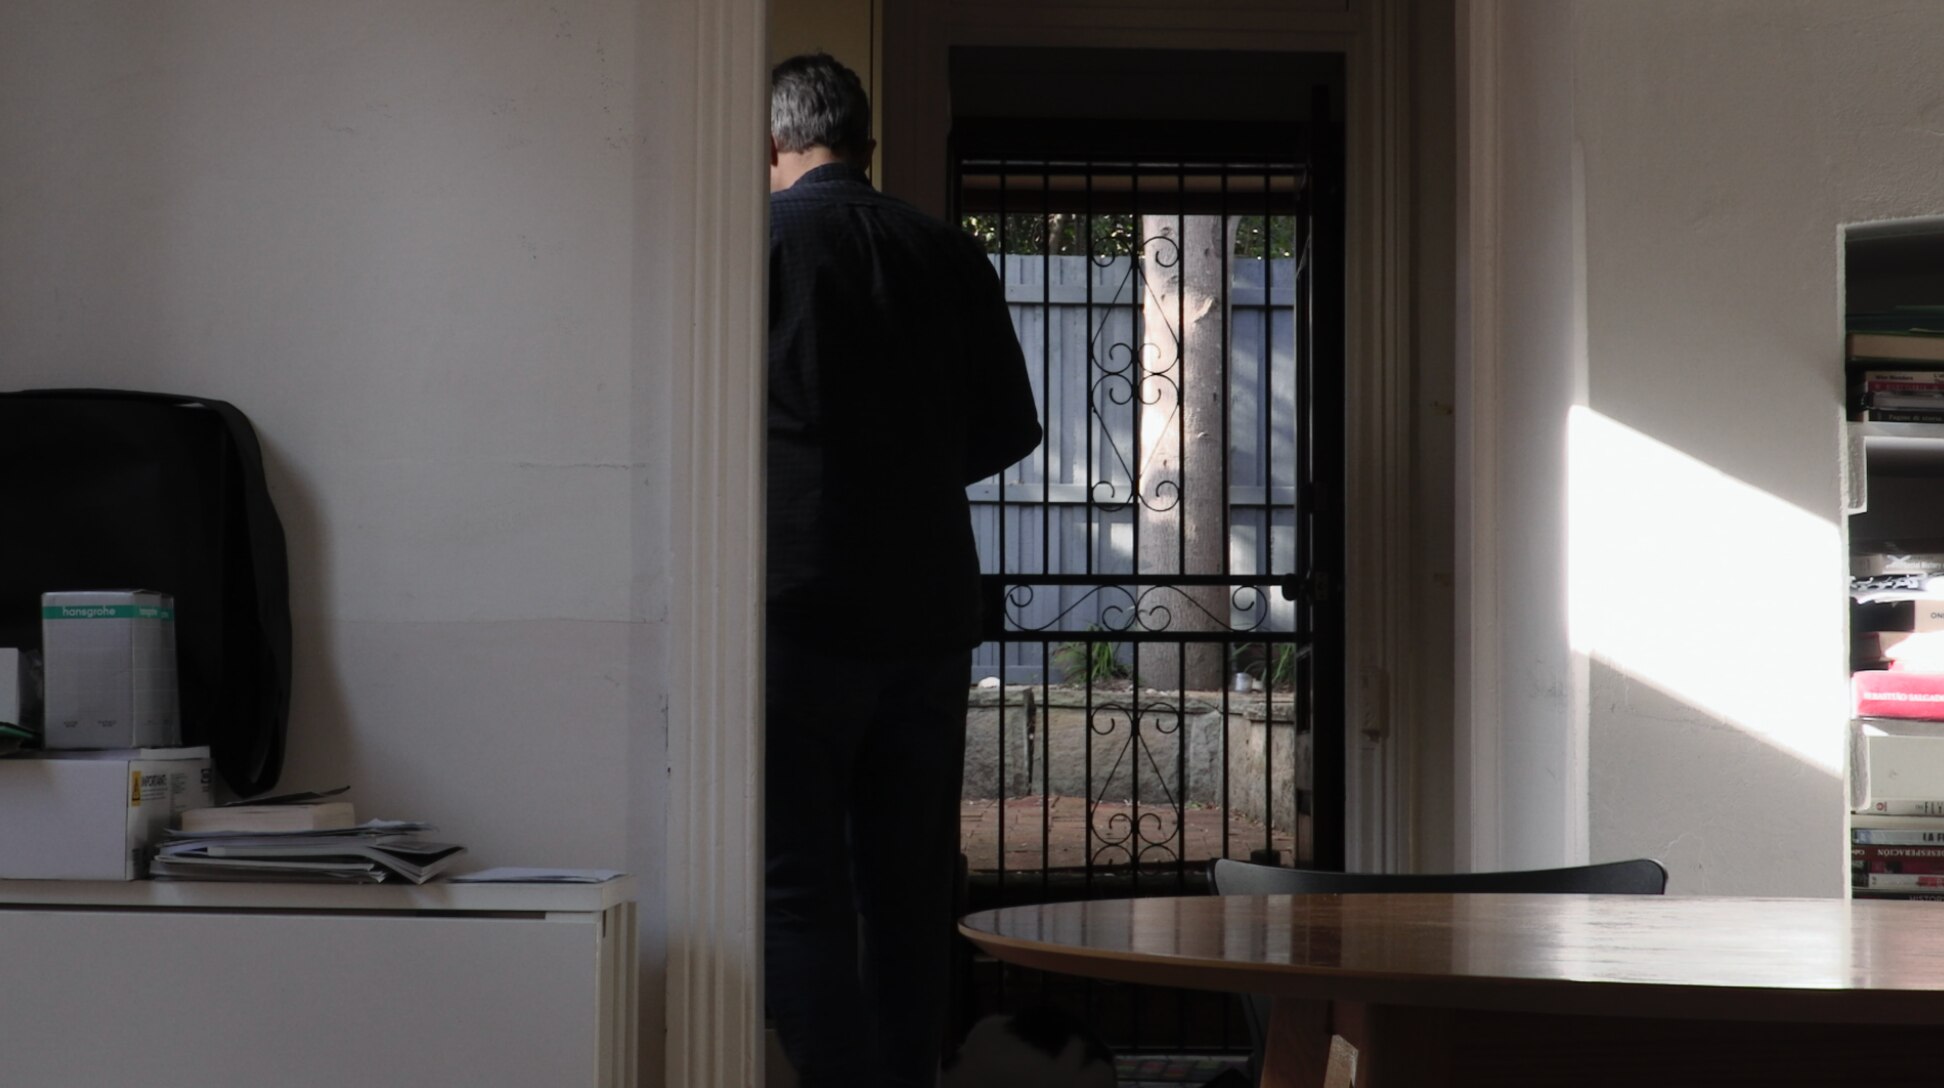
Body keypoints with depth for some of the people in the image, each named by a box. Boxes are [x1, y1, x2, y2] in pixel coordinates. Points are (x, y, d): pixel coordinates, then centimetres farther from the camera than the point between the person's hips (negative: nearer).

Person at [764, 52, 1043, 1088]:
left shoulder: (756, 238, -6)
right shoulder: (951, 256, 7)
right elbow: (1009, 429, 10)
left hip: (798, 606, -5)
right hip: (929, 608, 5)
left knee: (798, 885, -3)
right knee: (910, 882, 12)